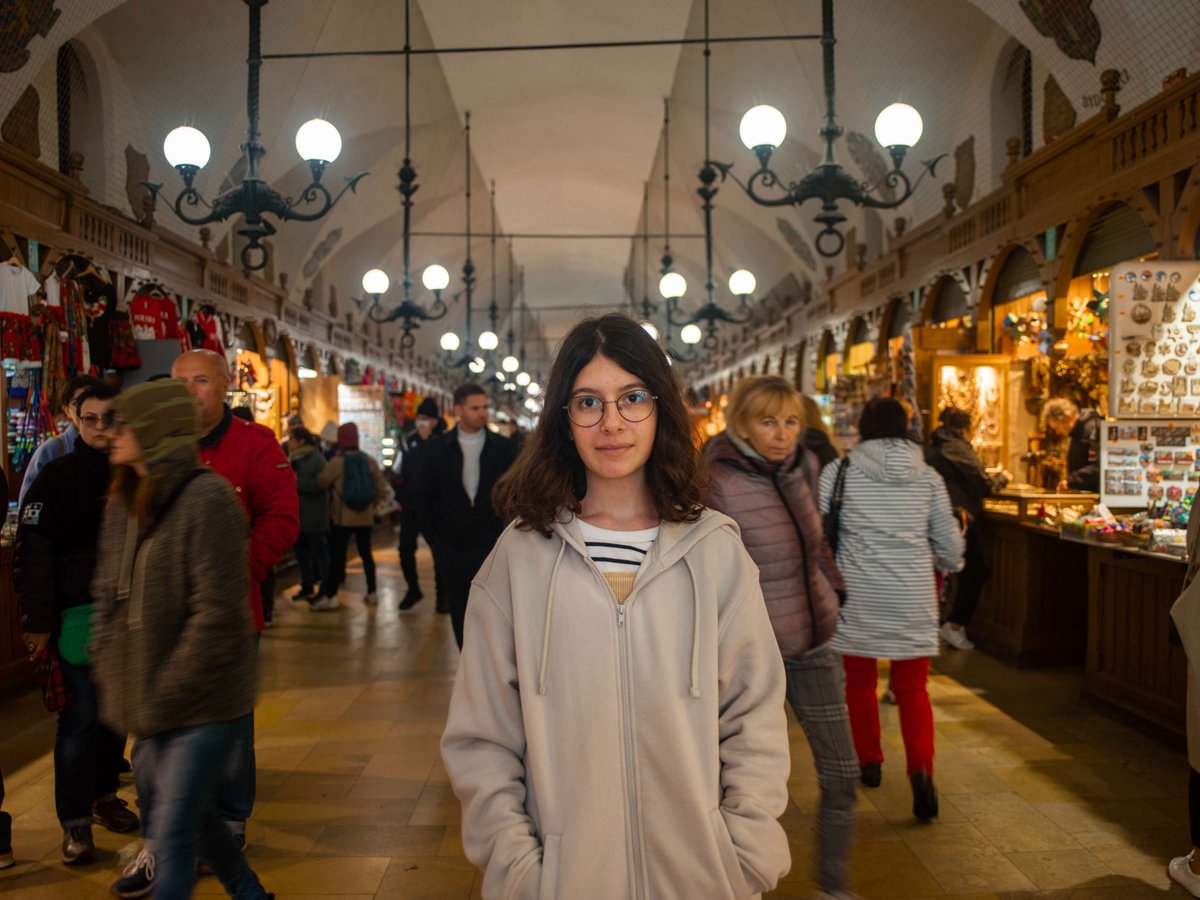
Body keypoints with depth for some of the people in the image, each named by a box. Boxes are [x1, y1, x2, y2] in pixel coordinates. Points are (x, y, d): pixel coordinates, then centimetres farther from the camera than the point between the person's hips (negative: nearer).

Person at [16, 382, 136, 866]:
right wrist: (37, 620, -12)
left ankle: (104, 795, 30)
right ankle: (74, 821, 7)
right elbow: (33, 551, -8)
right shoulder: (56, 477, -4)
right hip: (78, 611, -4)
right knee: (81, 713, -4)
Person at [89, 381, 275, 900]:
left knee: (172, 835, -3)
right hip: (150, 704, 8)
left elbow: (215, 614, -20)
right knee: (177, 811, 21)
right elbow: (107, 596, 12)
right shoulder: (124, 502, 6)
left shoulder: (206, 499, -18)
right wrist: (113, 680, 3)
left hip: (203, 703, -8)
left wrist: (164, 696, -15)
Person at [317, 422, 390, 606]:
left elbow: (321, 483, -2)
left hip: (343, 518, -4)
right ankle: (372, 593, 19)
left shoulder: (336, 462, -12)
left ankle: (330, 596, 0)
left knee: (336, 556, 0)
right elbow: (382, 490, 2)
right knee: (366, 553, 14)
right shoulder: (370, 461, 0)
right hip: (366, 517, 4)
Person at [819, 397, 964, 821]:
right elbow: (949, 544, 7)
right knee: (913, 688, 9)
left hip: (856, 595, -1)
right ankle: (921, 767, -9)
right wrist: (948, 563, 29)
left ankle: (869, 762, 28)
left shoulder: (839, 471, -4)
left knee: (859, 682, 17)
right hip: (913, 596, 1)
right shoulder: (928, 477, 2)